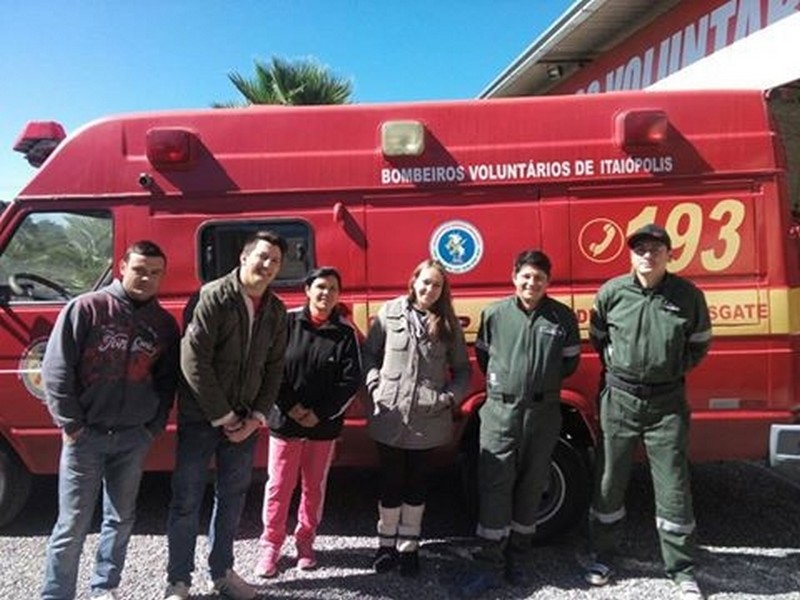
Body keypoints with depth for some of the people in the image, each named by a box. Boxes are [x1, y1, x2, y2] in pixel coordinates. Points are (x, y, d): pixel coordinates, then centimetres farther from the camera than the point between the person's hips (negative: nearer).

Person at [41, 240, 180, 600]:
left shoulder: (165, 324, 5)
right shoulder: (86, 308, -7)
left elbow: (167, 380, 10)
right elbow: (56, 368, -7)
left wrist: (154, 427, 3)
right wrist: (70, 423, -8)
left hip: (134, 438, 4)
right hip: (85, 435, -3)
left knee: (121, 519, 14)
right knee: (72, 524, 3)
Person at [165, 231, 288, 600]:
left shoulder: (275, 311, 4)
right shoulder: (213, 296, -14)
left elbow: (274, 369, 7)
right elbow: (193, 362, -18)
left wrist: (256, 417, -3)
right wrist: (222, 417, -15)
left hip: (243, 421, 5)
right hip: (200, 417, -5)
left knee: (232, 498, 15)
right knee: (187, 500, 5)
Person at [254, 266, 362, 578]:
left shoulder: (345, 331, -3)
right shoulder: (287, 321, -5)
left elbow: (351, 379, -5)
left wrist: (320, 413, -10)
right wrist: (290, 407, -12)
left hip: (324, 424, 1)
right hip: (285, 420, -1)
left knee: (314, 486, 14)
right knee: (279, 485, 7)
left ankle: (305, 541, 32)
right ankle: (270, 545, 24)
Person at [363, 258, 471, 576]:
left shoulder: (449, 323, 3)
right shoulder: (389, 313, -1)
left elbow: (461, 369, 7)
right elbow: (369, 353, 4)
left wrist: (449, 397, -7)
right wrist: (375, 386, -7)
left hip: (428, 419, 1)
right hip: (390, 416, -1)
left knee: (416, 483, 15)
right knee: (390, 482, 12)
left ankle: (409, 546, 31)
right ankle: (387, 543, 31)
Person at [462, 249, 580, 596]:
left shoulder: (563, 317, 0)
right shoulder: (494, 313, 0)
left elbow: (570, 362, 10)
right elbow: (482, 355, 12)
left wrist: (542, 382, 11)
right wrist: (499, 380, 8)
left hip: (543, 413, 1)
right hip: (500, 411, -1)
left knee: (530, 487, 11)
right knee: (494, 486, -2)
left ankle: (515, 559, 28)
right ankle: (490, 565, 9)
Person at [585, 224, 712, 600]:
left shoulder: (688, 295, -5)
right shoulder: (611, 293, -5)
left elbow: (699, 344, 10)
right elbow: (597, 339, 11)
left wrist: (672, 370, 2)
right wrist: (618, 369, 6)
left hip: (667, 403, 0)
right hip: (620, 399, 1)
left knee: (673, 488, 6)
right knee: (609, 482, 10)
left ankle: (681, 568, 24)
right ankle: (603, 555, 28)